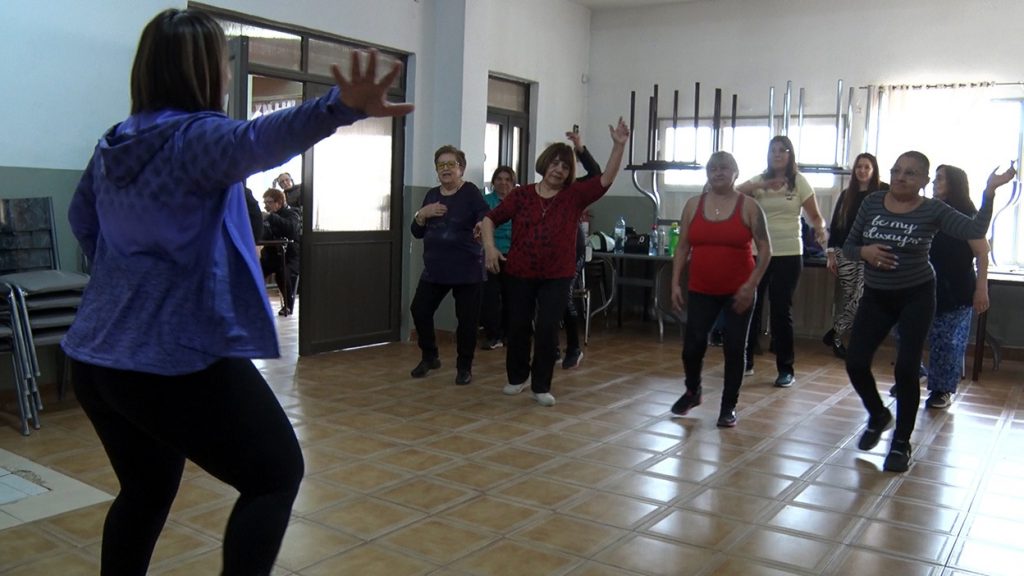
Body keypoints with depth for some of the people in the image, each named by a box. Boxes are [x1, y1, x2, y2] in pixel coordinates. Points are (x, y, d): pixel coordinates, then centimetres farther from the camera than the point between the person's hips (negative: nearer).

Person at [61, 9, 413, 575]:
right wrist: (341, 106, -54)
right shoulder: (196, 138, -14)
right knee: (276, 474, 6)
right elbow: (258, 141, -37)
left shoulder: (110, 145, 11)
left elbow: (81, 218, 28)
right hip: (177, 359, -8)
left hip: (95, 357, 9)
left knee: (146, 488, 24)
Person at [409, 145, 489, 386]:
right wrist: (422, 214, -9)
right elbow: (417, 232, 11)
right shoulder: (431, 194, 11)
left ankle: (464, 367, 18)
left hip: (467, 270, -5)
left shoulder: (471, 192, -5)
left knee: (467, 319, 1)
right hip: (434, 269, 5)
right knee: (420, 310, 3)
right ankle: (429, 357, 24)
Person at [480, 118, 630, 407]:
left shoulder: (575, 195, 0)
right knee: (518, 326, 12)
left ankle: (542, 387, 11)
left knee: (547, 329, -3)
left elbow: (606, 179, -11)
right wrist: (489, 246, -11)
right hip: (520, 273, 1)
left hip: (557, 276, -1)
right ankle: (517, 377, 32)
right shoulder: (521, 194, 0)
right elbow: (490, 218, 4)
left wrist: (619, 146, -20)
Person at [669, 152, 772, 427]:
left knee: (734, 348, 2)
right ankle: (693, 391, 30)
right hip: (701, 290, 2)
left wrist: (751, 284, -14)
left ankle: (729, 406, 16)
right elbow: (682, 247, 7)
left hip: (738, 292, -2)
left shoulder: (748, 207, -4)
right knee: (692, 345, 1)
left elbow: (765, 249, -5)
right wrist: (675, 283, 1)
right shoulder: (693, 205, 5)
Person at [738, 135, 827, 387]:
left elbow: (815, 216, 2)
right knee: (750, 306, 6)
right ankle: (746, 361, 21)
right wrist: (760, 185, -20)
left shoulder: (799, 182, 2)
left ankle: (786, 369, 9)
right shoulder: (759, 180, 7)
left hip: (788, 254, -2)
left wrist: (821, 229, -20)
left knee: (781, 311, 0)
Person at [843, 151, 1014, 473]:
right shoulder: (872, 203, -1)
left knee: (906, 368, -5)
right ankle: (878, 416, 28)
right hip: (876, 297, 3)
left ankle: (901, 444, 12)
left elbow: (974, 231, -21)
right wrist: (864, 251, -17)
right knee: (856, 362, -3)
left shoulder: (933, 210, -8)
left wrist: (989, 193, -29)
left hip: (916, 297, -3)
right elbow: (848, 247, 3)